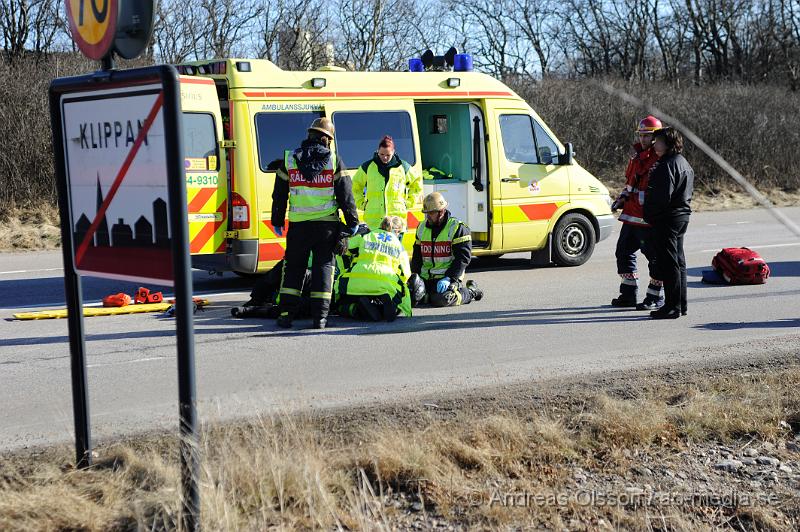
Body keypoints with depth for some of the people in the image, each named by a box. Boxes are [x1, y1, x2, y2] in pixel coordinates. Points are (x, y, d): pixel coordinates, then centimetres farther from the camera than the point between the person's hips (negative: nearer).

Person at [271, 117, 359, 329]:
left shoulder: (289, 159, 4)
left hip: (299, 224, 1)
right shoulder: (333, 160, 0)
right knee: (323, 266, 5)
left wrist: (277, 221, 16)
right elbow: (345, 194, 0)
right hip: (327, 224, -1)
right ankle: (320, 316, 0)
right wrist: (352, 222, 8)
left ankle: (286, 313, 6)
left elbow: (279, 194, 7)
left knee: (293, 266, 10)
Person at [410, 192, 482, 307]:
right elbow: (417, 256, 20)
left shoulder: (457, 228, -6)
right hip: (426, 278, 6)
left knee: (441, 300, -29)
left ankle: (470, 292, 0)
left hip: (448, 276, -6)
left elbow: (463, 257, -11)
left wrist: (448, 278, -20)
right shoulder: (422, 228, 13)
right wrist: (414, 277, 4)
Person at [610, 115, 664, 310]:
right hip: (631, 214, 9)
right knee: (624, 251, 13)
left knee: (654, 256, 0)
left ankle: (655, 297, 9)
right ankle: (629, 294, 22)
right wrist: (622, 199, 14)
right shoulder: (637, 152, 14)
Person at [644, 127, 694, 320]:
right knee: (678, 261, 15)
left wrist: (650, 214, -11)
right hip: (682, 215, 11)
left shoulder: (668, 165, -18)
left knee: (668, 263, -6)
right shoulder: (683, 163, 16)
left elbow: (663, 196, -23)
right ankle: (681, 305, 21)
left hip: (667, 219, -11)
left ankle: (672, 306, -5)